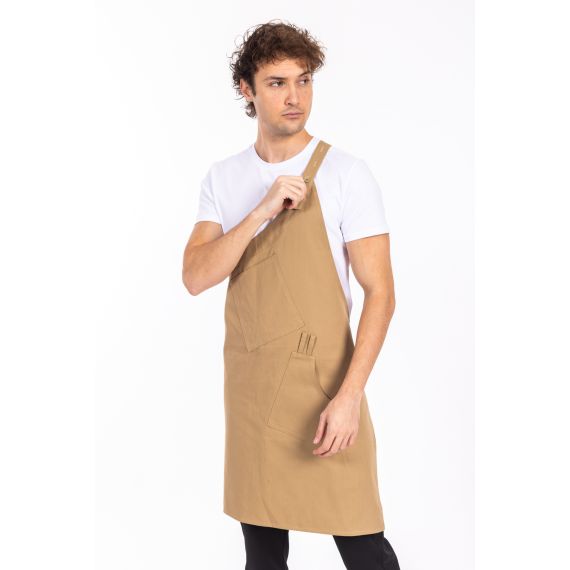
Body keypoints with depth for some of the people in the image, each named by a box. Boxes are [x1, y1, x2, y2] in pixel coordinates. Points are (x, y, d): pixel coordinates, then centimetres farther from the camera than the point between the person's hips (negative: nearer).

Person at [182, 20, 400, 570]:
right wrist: (262, 211, -18)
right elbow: (195, 278, -6)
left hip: (322, 383, -4)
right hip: (248, 384, 4)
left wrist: (350, 394, -19)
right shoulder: (222, 179, 6)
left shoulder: (345, 173, -7)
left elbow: (380, 292, -10)